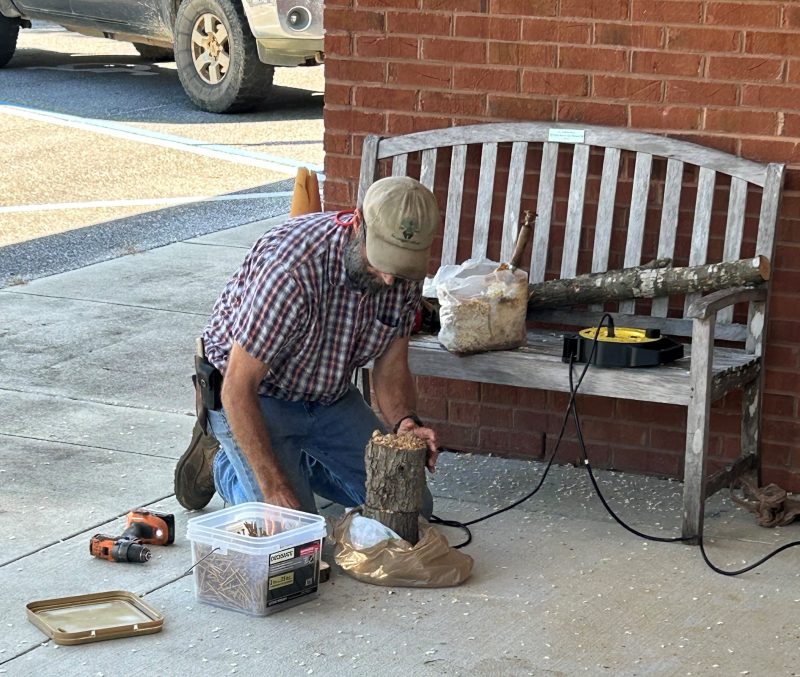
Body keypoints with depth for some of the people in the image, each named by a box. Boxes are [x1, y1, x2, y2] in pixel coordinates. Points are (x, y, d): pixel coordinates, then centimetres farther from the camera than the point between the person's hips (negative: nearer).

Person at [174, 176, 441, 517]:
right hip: (253, 395, -6)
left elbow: (390, 368, -3)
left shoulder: (403, 274, -16)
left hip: (329, 396, 7)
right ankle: (218, 462, 8)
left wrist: (406, 422, -26)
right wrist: (274, 488, -36)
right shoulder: (292, 268, -37)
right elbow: (238, 388, -32)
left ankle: (297, 461, 23)